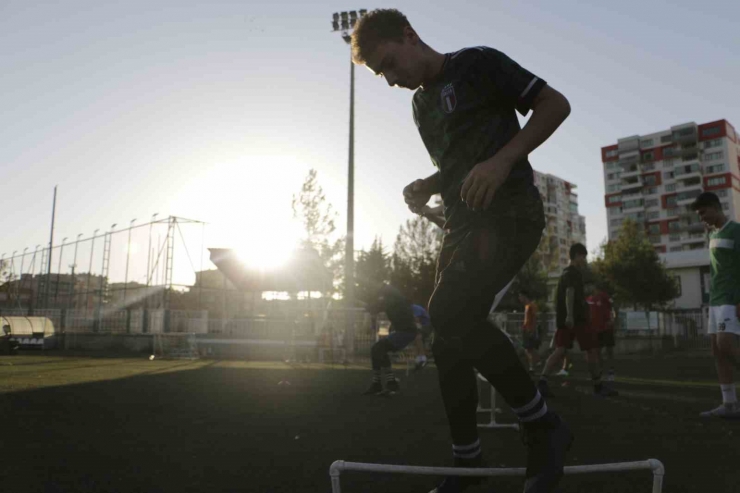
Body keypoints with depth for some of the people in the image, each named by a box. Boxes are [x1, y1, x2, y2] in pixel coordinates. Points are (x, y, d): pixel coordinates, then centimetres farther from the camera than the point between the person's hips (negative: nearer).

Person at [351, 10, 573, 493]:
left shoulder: (478, 64, -1)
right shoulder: (421, 105, 21)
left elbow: (555, 104, -5)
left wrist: (503, 159, -19)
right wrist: (426, 187, 8)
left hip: (510, 213, -8)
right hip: (463, 224, 8)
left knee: (450, 312, -27)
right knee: (449, 340, 3)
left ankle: (544, 427, -10)